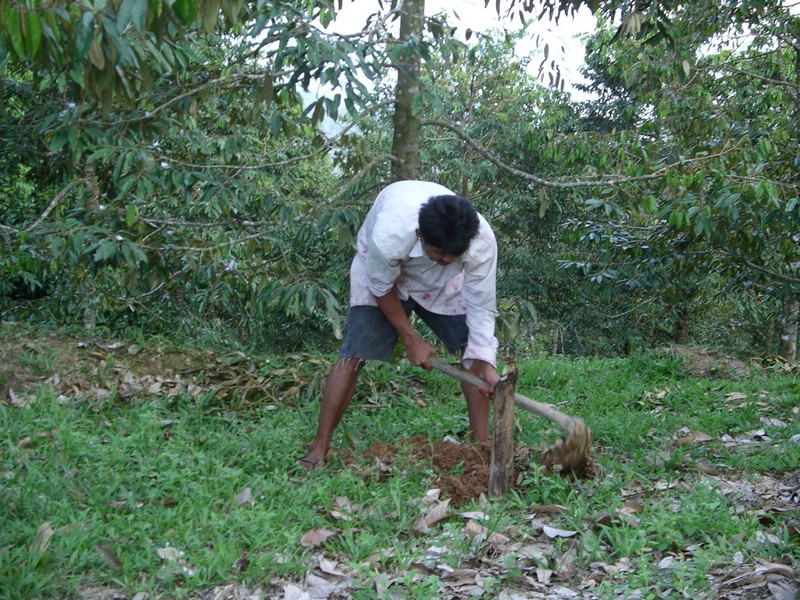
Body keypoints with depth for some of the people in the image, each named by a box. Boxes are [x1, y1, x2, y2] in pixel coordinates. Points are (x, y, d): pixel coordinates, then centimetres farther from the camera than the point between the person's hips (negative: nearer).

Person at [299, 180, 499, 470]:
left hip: (443, 283, 3)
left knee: (474, 346, -9)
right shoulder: (388, 234, -43)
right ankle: (318, 450, -6)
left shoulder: (482, 241, -36)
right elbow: (381, 287, -22)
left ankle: (482, 444, 2)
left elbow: (481, 307, -25)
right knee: (353, 355, -13)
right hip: (380, 270, -3)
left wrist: (487, 365, -32)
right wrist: (411, 340, -15)